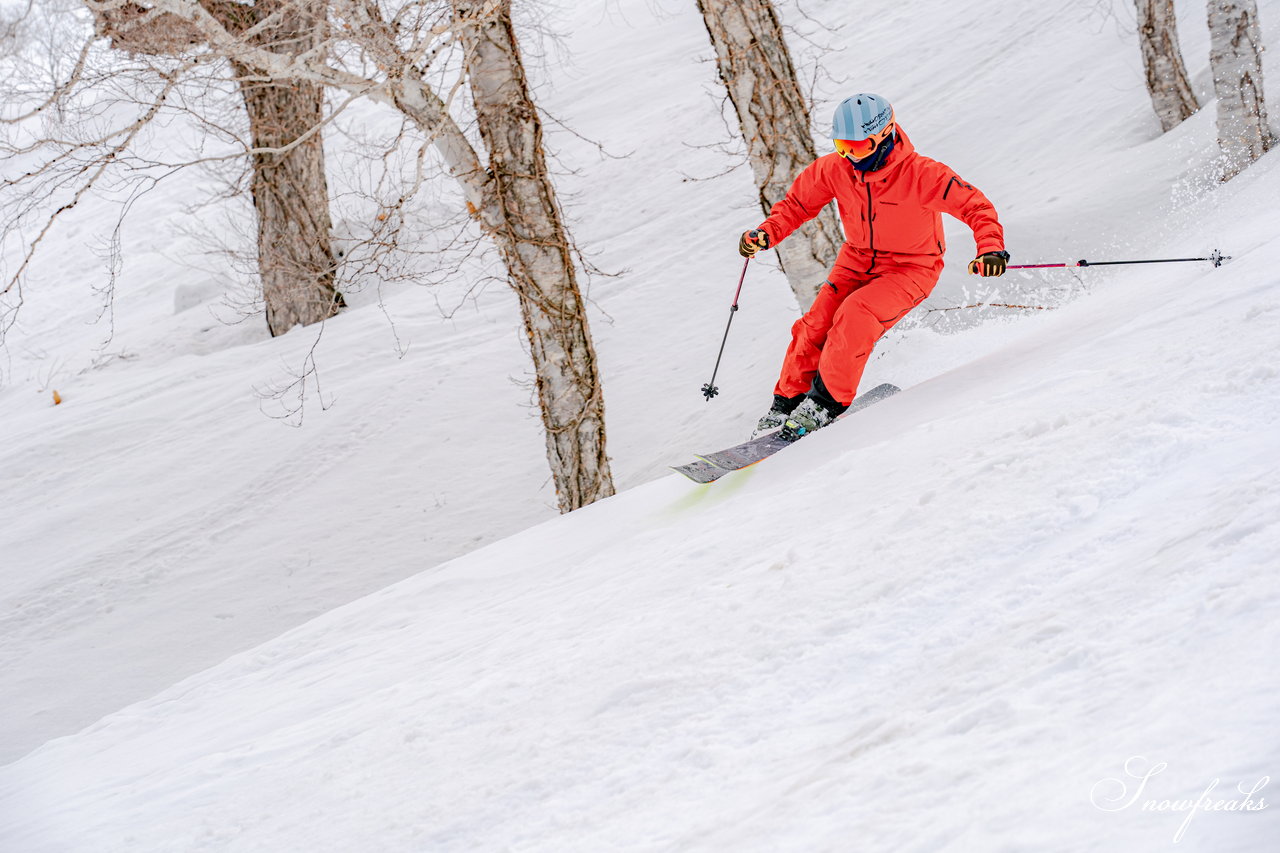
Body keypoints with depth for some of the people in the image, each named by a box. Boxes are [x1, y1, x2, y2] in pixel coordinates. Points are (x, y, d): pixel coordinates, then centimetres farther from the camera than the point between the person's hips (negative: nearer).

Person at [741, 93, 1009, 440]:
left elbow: (976, 206, -25)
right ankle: (785, 404, 5)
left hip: (912, 268, -5)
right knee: (816, 323, -12)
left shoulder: (921, 174, -27)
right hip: (858, 259, 5)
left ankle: (826, 402, -13)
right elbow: (798, 203, 3)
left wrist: (990, 247, -43)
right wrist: (766, 233, -15)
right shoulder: (834, 169, -13)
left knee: (855, 316, -28)